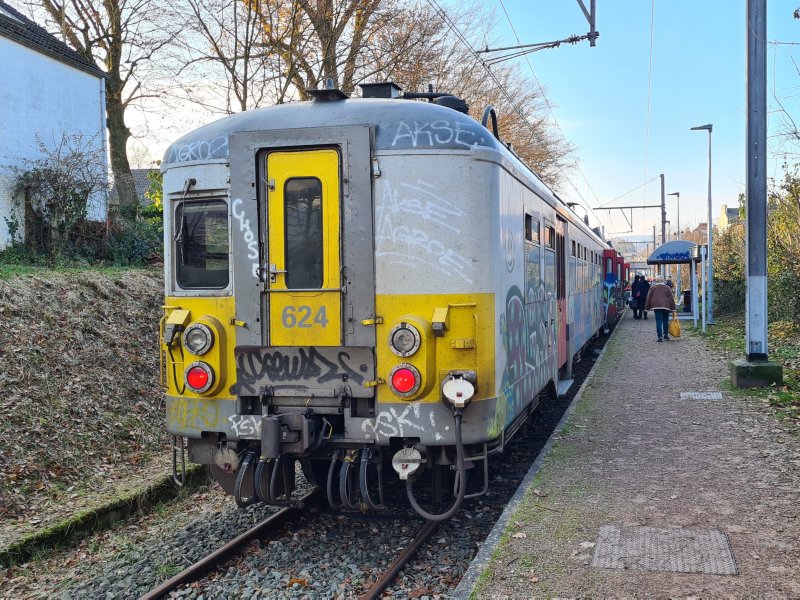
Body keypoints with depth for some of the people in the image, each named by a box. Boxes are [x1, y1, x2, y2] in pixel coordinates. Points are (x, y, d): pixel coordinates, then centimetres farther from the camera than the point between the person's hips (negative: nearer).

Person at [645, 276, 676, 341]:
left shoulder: (653, 287, 6)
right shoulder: (667, 288, 10)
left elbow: (649, 298, 6)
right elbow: (671, 298, 7)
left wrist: (647, 308, 10)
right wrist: (673, 308, 8)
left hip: (657, 306, -1)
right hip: (666, 306, 1)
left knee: (658, 322, -4)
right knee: (665, 321, 16)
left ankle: (660, 336, -12)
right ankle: (666, 334, 19)